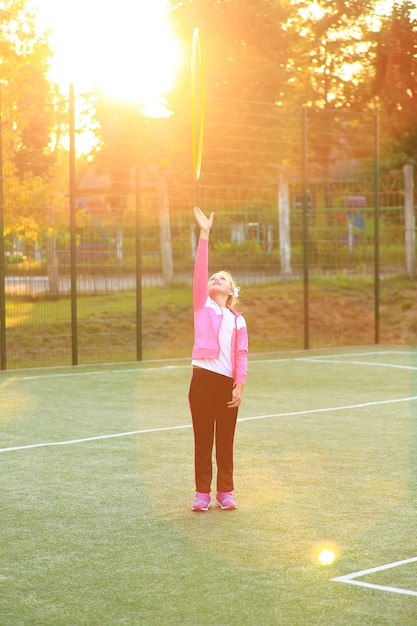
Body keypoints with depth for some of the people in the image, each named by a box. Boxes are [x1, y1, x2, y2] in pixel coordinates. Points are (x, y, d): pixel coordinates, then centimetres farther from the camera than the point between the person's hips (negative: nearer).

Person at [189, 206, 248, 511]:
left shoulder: (238, 320, 11)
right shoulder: (202, 306, 9)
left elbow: (242, 355, 5)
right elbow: (200, 270, -1)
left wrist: (240, 385, -6)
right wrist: (204, 235, -7)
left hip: (228, 383, 1)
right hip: (203, 378, -1)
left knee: (225, 440, 6)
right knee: (203, 439, 1)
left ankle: (226, 491, 14)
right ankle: (203, 492, 7)